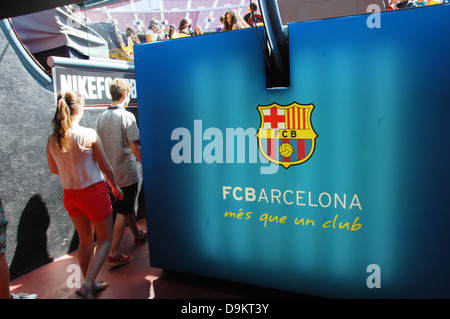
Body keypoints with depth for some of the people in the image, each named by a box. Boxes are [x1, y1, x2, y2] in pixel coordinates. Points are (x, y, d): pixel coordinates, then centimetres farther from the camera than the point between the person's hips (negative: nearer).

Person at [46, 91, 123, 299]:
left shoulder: (52, 139, -4)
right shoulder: (89, 135, -18)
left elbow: (53, 169, 9)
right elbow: (105, 167, -9)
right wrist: (115, 187, 6)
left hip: (70, 195, 6)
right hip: (93, 193, -5)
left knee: (85, 241, 21)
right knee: (105, 239, 14)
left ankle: (90, 284, 35)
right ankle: (87, 285, 5)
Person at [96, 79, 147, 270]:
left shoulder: (102, 117, 6)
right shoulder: (126, 116, -16)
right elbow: (134, 148, -20)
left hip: (110, 173, 7)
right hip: (127, 172, -7)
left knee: (127, 206, 22)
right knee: (122, 212, 0)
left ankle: (137, 235, 41)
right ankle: (114, 254, 4)